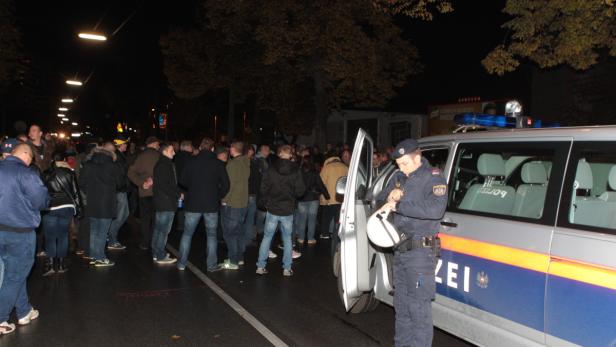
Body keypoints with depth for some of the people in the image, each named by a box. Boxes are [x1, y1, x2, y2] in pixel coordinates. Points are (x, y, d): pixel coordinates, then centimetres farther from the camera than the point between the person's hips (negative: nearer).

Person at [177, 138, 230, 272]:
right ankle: (212, 265, 12)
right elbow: (225, 185, -5)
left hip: (192, 204, 0)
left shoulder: (191, 162, -3)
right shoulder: (218, 164, -4)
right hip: (212, 205, 0)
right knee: (211, 235, 11)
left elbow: (182, 182, 0)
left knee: (187, 234, 12)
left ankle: (181, 263, 16)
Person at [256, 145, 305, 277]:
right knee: (287, 239, 11)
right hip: (288, 210, 0)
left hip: (272, 209, 0)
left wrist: (263, 204, 10)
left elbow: (264, 189, -5)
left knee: (267, 237, 10)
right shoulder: (295, 171, -6)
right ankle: (287, 268, 12)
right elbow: (300, 191, -7)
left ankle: (260, 266, 11)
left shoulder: (271, 170, -6)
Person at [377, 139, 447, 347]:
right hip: (400, 250, 8)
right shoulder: (400, 178, 13)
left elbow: (436, 209, -26)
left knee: (418, 306, -5)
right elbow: (380, 200, 19)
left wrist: (398, 205, -25)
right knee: (401, 303, 16)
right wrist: (390, 195, -5)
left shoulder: (433, 178, -9)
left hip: (421, 251, -8)